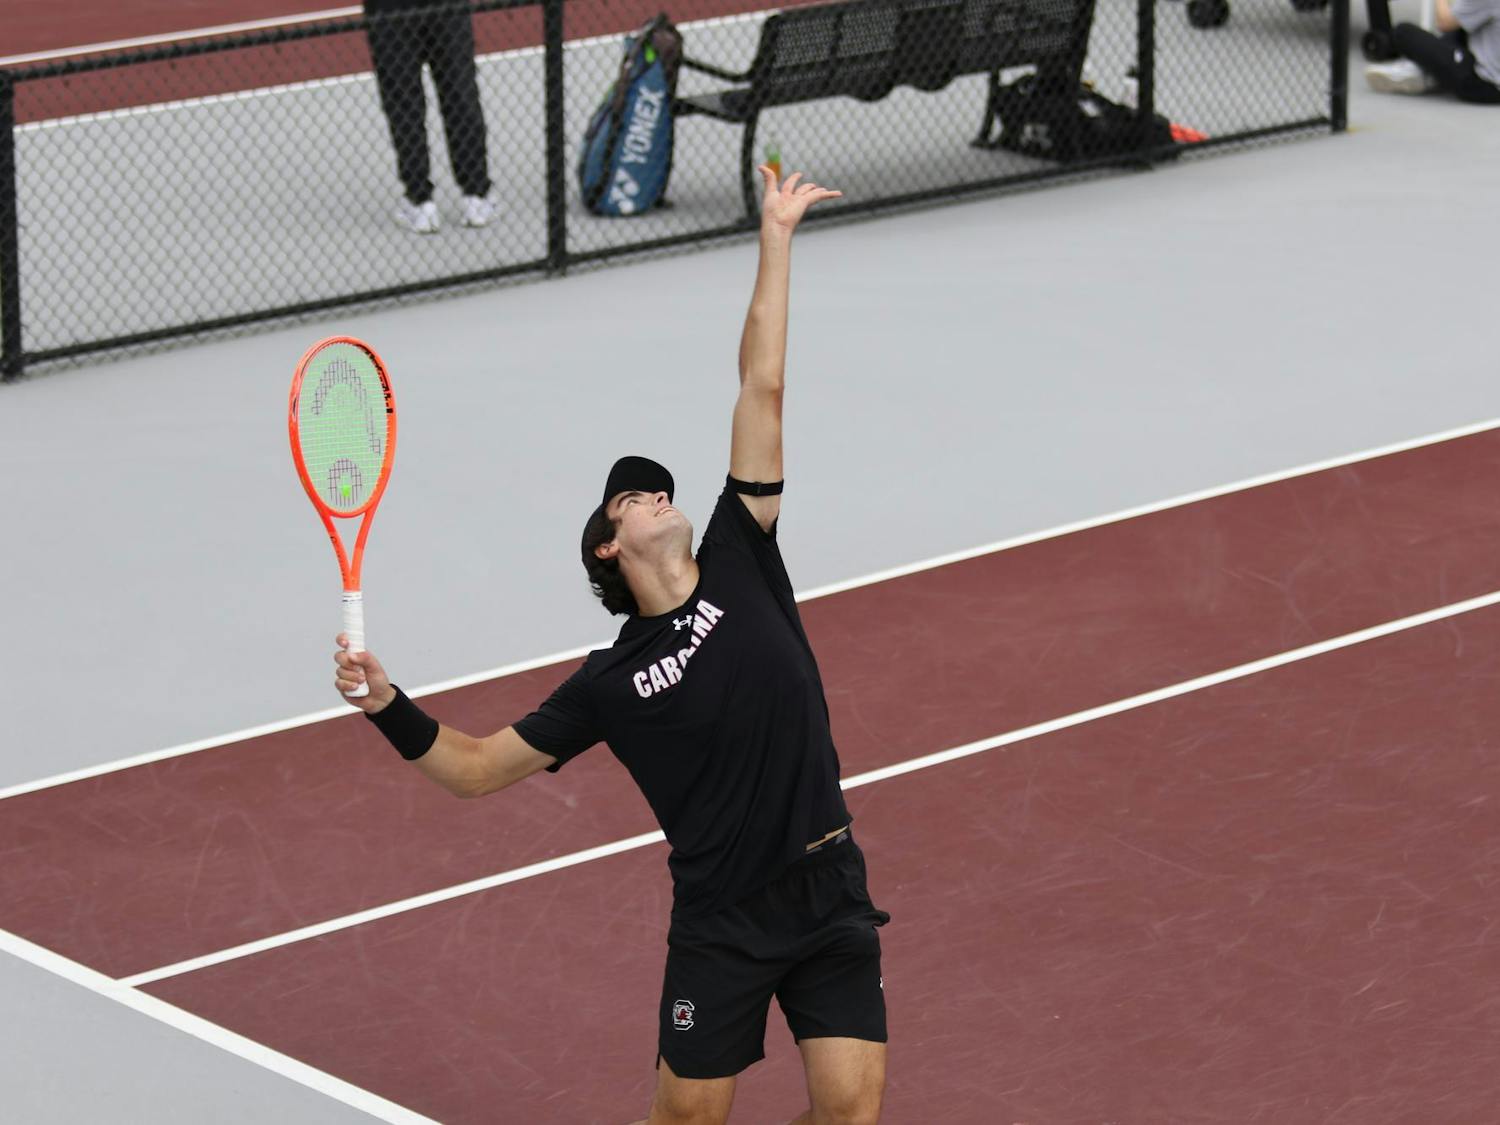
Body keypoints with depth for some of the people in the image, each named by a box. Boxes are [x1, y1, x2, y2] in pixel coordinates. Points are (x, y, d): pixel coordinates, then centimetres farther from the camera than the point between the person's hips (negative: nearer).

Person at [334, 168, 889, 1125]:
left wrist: (776, 238, 5)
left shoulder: (739, 567, 5)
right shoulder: (611, 682, 1)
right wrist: (389, 707, -10)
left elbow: (762, 393, 3)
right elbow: (478, 768, 6)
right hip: (723, 923, -1)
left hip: (831, 896, 1)